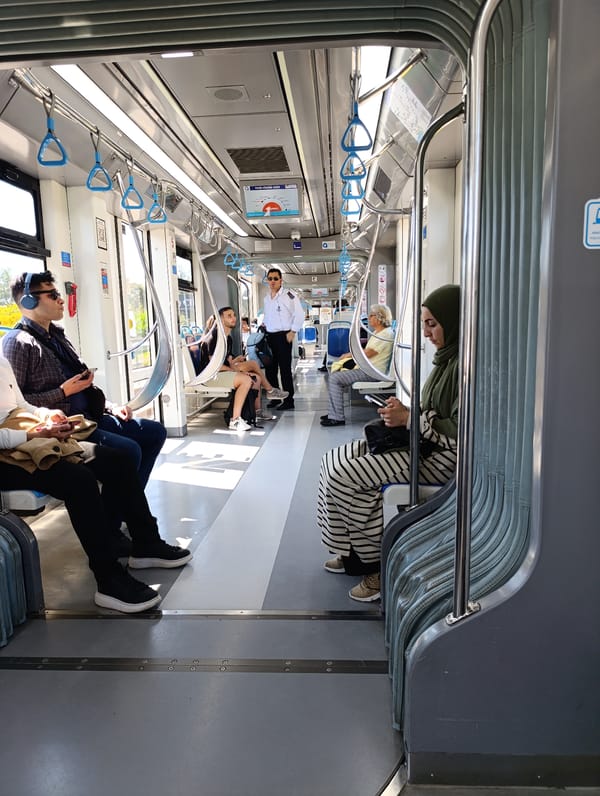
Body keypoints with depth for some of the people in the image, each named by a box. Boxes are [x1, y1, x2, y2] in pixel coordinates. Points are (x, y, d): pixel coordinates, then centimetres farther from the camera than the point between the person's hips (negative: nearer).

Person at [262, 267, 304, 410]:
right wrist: (264, 325, 13)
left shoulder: (288, 295, -9)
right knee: (270, 368, 10)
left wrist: (293, 332, -13)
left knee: (285, 369, -6)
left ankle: (289, 400, 2)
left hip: (283, 336, -7)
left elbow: (299, 314, -10)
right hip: (269, 336, 7)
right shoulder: (266, 298, 14)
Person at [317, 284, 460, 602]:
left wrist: (409, 418, -18)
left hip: (441, 455, -10)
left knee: (345, 475, -16)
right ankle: (354, 552, 11)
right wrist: (405, 413, -1)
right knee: (334, 461, 4)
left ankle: (377, 564, 2)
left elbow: (461, 430, -25)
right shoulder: (448, 357, 12)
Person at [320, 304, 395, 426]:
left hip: (372, 372, -11)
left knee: (334, 379, -18)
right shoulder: (377, 332, 18)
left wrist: (349, 355, -3)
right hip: (365, 368, 11)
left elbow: (366, 353, -17)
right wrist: (349, 355, 6)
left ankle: (338, 418, -14)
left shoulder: (386, 334, -15)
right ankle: (333, 413, 7)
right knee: (333, 376, 7)